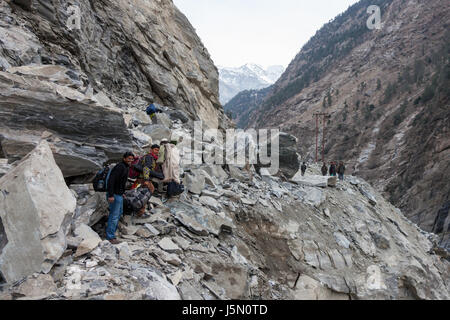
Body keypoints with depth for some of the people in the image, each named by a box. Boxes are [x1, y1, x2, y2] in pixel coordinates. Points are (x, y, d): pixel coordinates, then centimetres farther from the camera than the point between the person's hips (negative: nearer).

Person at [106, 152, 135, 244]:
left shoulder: (126, 167, 12)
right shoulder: (120, 167, -19)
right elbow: (111, 180, -26)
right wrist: (110, 195, -29)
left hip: (119, 194, 11)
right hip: (114, 195, -11)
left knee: (119, 212, 21)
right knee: (114, 215, -5)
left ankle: (112, 231, 34)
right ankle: (110, 237, 3)